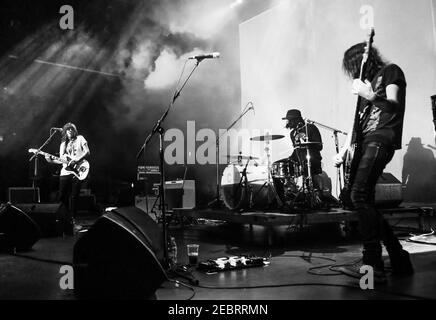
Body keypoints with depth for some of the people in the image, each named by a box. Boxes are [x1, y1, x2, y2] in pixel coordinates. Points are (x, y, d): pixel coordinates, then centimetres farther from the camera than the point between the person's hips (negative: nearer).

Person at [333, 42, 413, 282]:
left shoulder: (390, 71, 7)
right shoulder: (366, 82, 27)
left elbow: (394, 106, -9)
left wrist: (369, 95, -23)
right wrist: (343, 152, 13)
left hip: (381, 139, -8)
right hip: (365, 142, 8)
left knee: (359, 196, -21)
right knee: (365, 202, 2)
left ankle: (372, 265, -19)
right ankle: (399, 260, 11)